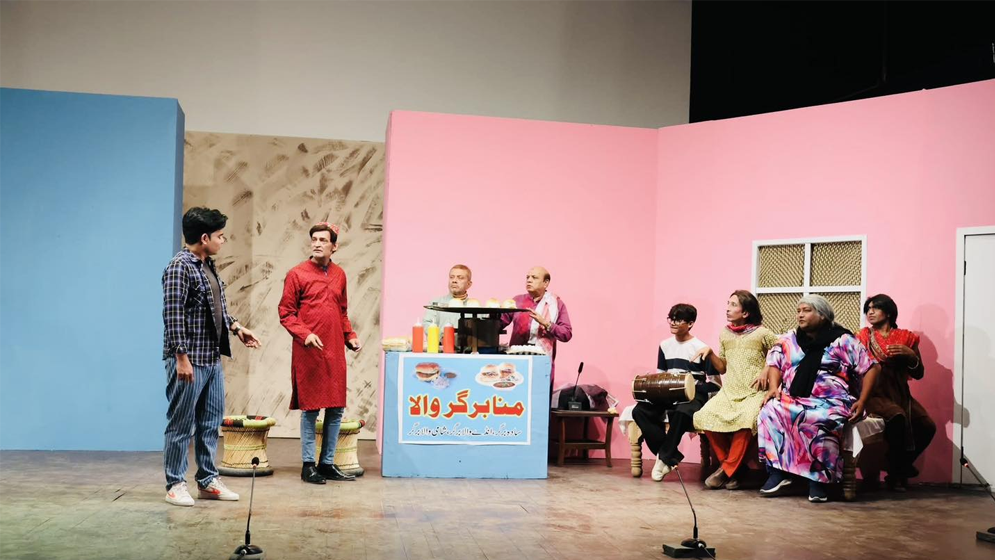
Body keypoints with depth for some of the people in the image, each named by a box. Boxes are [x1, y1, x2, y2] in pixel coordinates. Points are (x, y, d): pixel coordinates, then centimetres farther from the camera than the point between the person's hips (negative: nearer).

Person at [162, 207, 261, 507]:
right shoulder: (180, 267, -14)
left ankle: (207, 481, 23)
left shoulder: (208, 266, 13)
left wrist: (236, 327, 15)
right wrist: (181, 357, -21)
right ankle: (175, 484, 10)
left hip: (213, 359, 9)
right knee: (182, 424, 0)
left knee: (211, 422, 14)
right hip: (189, 361, -9)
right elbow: (173, 315, -19)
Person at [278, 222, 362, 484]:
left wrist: (350, 335, 8)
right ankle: (308, 465, 10)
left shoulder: (339, 275, 12)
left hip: (335, 352, 5)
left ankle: (327, 463, 18)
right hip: (308, 353, -5)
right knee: (310, 409, 0)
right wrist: (305, 334, -17)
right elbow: (286, 313, -3)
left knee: (336, 410, 7)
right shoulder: (297, 274, -3)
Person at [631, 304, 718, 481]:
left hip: (693, 396, -5)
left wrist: (694, 386, -20)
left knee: (681, 413, -40)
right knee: (639, 411, -22)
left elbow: (715, 383, -6)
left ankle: (665, 458, -19)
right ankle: (672, 456, -16)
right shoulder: (665, 345, 12)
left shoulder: (701, 348, -6)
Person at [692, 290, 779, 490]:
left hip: (754, 393, -5)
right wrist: (710, 354, 0)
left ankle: (728, 470, -19)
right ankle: (729, 463, -5)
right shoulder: (725, 334, 13)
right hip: (729, 391, 5)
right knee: (705, 416, -24)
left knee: (746, 419, -37)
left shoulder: (761, 333, -2)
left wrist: (767, 370, -12)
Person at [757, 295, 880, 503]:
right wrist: (773, 387, -7)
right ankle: (778, 472, -24)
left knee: (818, 421, -38)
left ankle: (818, 479, -25)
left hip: (830, 402, -4)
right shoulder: (789, 340, 17)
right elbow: (775, 363, 14)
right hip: (794, 399, 4)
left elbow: (871, 368, 2)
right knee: (771, 412, -28)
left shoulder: (843, 340, 3)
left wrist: (862, 401, -7)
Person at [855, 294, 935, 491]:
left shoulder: (906, 337, 10)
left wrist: (910, 355, -10)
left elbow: (918, 374, 8)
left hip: (900, 394, 3)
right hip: (874, 393, -3)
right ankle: (896, 474, -13)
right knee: (897, 418, -33)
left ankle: (901, 466, 8)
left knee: (927, 427, -20)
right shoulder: (863, 337, 7)